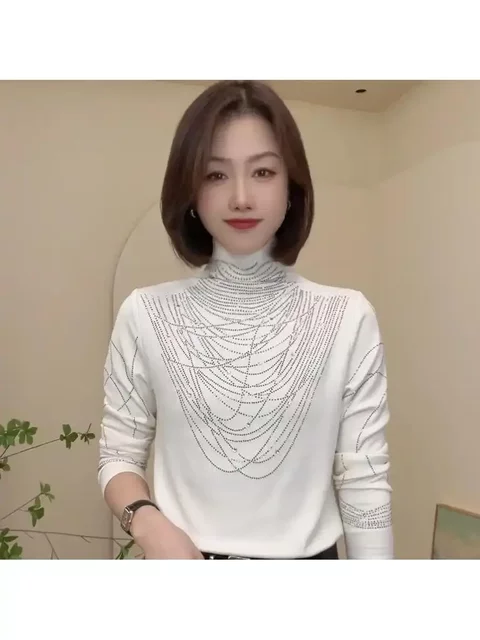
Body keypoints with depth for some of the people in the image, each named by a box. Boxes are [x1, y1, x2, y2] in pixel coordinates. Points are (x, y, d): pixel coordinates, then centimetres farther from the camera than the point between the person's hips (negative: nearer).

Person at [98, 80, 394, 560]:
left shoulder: (348, 318, -10)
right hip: (183, 556, 0)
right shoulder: (145, 315, -9)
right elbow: (119, 455, -2)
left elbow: (364, 480, -7)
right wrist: (148, 521, -19)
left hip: (307, 555, 1)